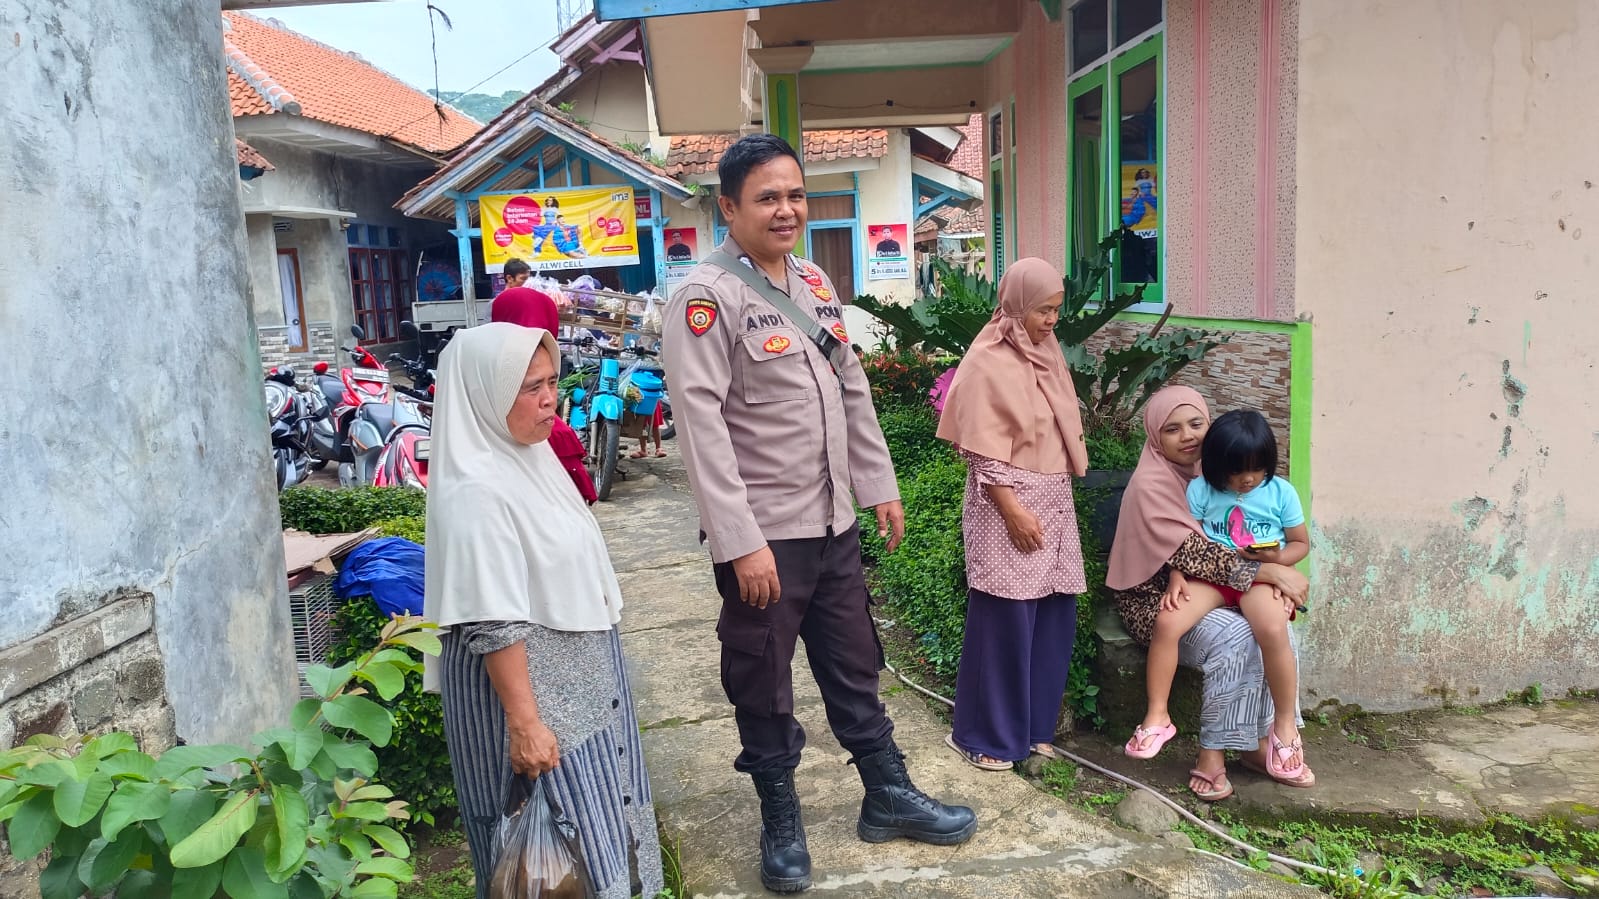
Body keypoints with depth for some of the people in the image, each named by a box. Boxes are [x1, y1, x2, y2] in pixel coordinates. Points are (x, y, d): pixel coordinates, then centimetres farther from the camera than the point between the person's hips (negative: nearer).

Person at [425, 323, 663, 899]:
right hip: (530, 687, -9)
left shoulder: (530, 455, 4)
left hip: (580, 678, 9)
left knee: (602, 827, 21)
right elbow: (494, 627, -25)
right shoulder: (475, 491, -24)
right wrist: (524, 723, -23)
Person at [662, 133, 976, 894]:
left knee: (855, 668, 19)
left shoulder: (813, 282, 10)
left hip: (832, 520, 7)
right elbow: (701, 423, -20)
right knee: (763, 687, 10)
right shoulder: (705, 297, -14)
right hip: (763, 532, -7)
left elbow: (851, 390, 15)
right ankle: (781, 822, 29)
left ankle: (888, 796, 35)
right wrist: (741, 542, -23)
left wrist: (879, 483, 13)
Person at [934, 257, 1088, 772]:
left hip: (1056, 503, 8)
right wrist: (1013, 510, -19)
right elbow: (984, 450, -15)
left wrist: (1054, 503, 17)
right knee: (1004, 623, -2)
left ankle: (1032, 727, 24)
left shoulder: (1047, 353, 13)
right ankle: (984, 736, 12)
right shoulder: (987, 362, -11)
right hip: (1008, 506, -8)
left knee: (1054, 620, 10)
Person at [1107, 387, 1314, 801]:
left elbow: (1193, 548, 4)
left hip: (1197, 588, 7)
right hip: (1154, 600, -7)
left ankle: (1261, 741, -7)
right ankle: (1213, 755, -22)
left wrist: (1183, 572, -20)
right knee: (1234, 637, -30)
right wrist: (1270, 572, -26)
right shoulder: (1150, 484, -16)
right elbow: (1192, 552, -24)